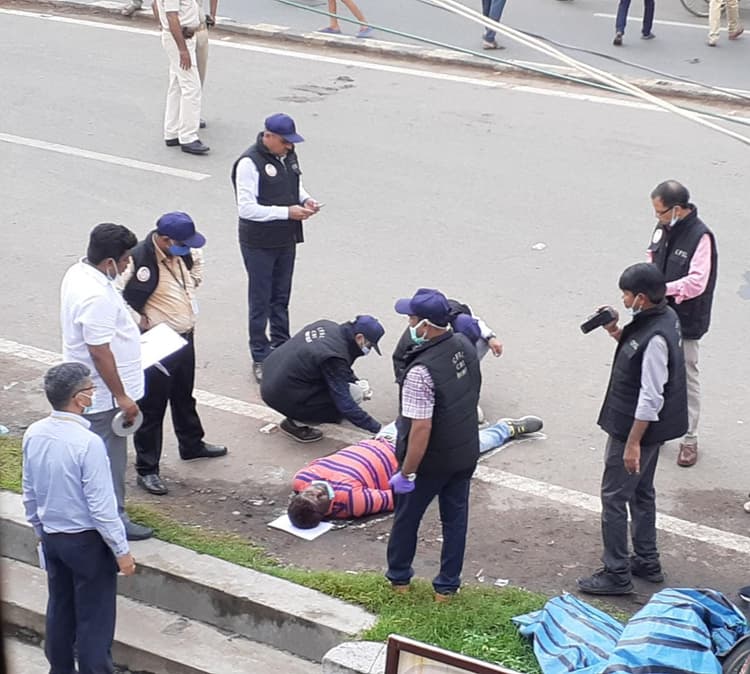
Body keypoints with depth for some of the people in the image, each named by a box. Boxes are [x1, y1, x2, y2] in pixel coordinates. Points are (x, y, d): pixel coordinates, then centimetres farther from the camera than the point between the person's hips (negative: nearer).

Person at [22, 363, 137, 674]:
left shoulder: (33, 434, -6)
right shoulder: (88, 443, -27)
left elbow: (29, 493, 6)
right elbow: (101, 506, -22)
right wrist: (121, 550, -11)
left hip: (51, 538, 7)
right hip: (87, 541, -7)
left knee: (59, 608, 21)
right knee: (94, 618, 6)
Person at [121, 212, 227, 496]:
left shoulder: (184, 251, -2)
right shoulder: (140, 260, -28)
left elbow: (196, 261, 22)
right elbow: (125, 302, -26)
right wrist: (144, 320, -22)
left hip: (185, 336, 8)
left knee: (184, 396, 27)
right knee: (152, 407, 2)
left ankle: (192, 445, 48)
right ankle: (146, 469, 12)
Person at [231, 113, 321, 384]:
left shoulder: (289, 155, 4)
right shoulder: (249, 163, -20)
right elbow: (246, 208, -24)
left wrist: (306, 200, -2)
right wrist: (287, 212, -26)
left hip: (287, 240, 7)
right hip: (259, 244, -7)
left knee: (281, 298, 18)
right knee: (260, 301, 3)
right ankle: (260, 358, 12)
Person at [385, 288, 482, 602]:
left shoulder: (421, 371, -33)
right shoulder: (465, 346, -8)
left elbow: (421, 429, -30)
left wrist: (406, 472, -19)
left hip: (430, 461, -6)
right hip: (466, 454, 6)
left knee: (406, 517, 17)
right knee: (456, 518, 18)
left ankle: (399, 577, 36)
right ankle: (447, 586, 29)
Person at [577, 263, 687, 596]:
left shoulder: (656, 337, -29)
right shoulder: (664, 315, 1)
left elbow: (651, 398, -27)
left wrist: (633, 442, -23)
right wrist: (615, 332, 1)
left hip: (637, 429, -10)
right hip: (650, 428, 10)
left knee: (614, 497, 0)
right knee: (641, 492, 21)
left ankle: (616, 574, 7)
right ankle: (647, 562, 33)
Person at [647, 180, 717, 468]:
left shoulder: (700, 237, -21)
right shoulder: (663, 228, 1)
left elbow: (696, 282, -25)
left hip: (685, 321, -7)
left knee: (686, 378, 4)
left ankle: (689, 439, 14)